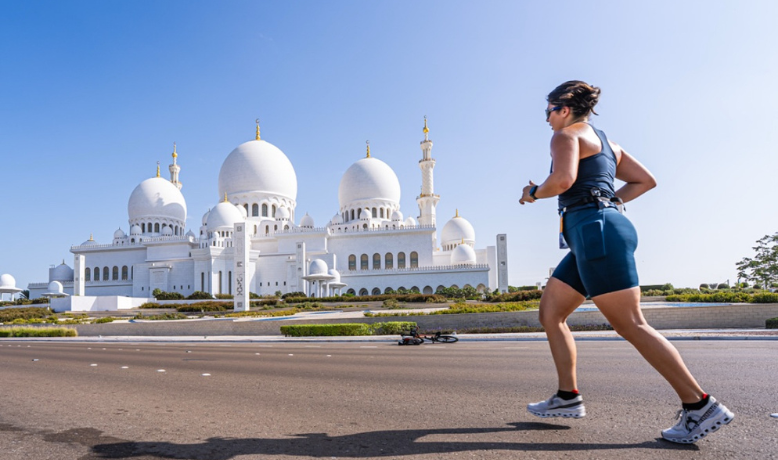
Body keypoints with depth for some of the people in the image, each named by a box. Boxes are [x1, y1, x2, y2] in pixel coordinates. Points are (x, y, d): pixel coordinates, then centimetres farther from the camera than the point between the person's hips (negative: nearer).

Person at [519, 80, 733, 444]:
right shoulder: (605, 142, 25)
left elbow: (563, 179, -20)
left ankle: (700, 406, -2)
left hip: (597, 232, -10)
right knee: (550, 313, 10)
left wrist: (533, 193, -2)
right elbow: (646, 180, 24)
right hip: (594, 238, 10)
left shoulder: (566, 135, -1)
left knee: (631, 325, -9)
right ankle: (568, 397, 12)